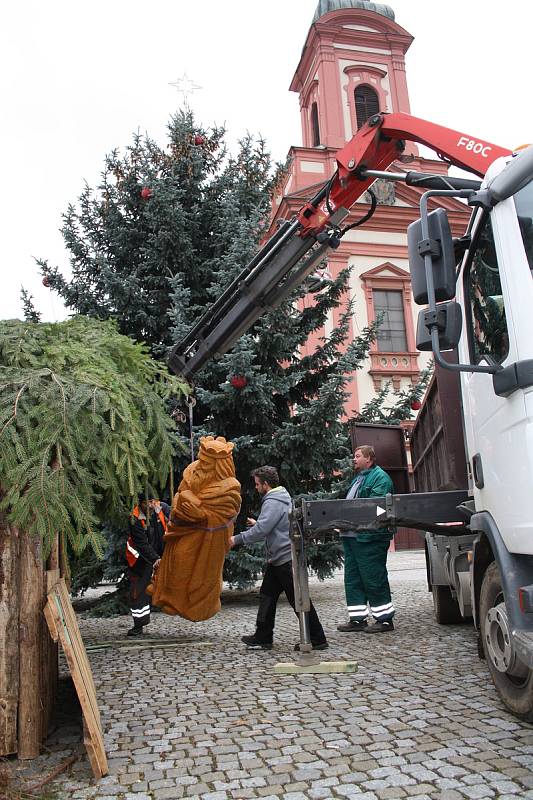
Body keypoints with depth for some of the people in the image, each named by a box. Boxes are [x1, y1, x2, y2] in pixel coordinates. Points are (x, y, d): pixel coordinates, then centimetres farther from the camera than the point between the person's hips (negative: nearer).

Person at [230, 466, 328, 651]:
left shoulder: (273, 502, -19)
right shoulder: (282, 497, 14)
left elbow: (261, 530, -26)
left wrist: (237, 539, -18)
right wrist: (257, 523, 25)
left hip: (286, 559, -11)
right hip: (278, 560, 11)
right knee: (267, 595, 14)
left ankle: (317, 639, 5)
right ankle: (263, 637, 21)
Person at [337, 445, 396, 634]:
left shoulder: (380, 477, -8)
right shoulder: (358, 478, 22)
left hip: (369, 537, -10)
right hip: (351, 535, 10)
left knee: (374, 579, -3)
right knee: (352, 579, 11)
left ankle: (385, 619, 8)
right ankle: (357, 619, 18)